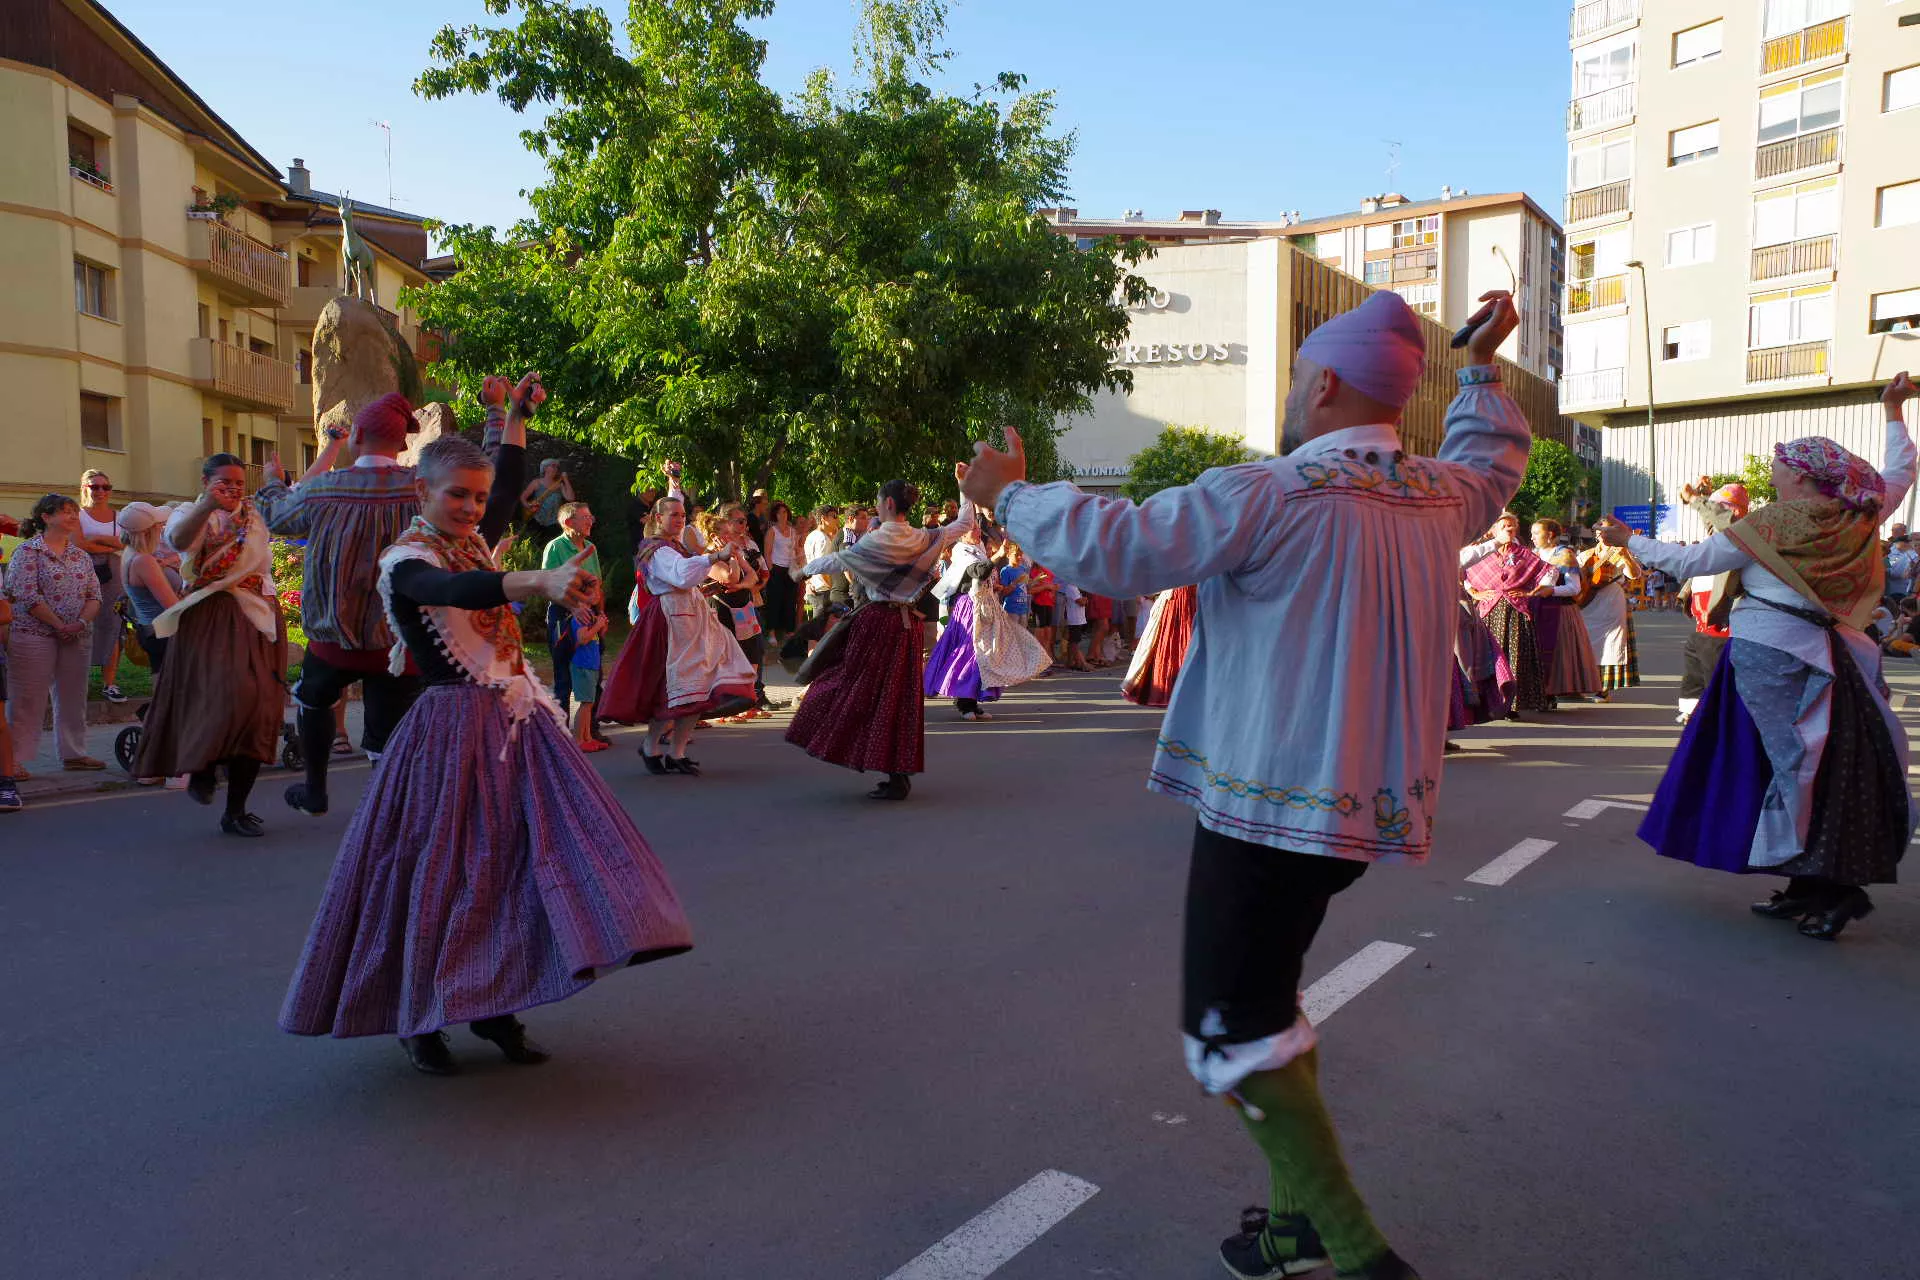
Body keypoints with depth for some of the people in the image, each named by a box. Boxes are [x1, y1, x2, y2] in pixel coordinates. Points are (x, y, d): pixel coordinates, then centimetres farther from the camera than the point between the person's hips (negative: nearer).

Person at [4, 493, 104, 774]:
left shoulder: (82, 555, 13)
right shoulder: (28, 551, -5)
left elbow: (94, 595, 8)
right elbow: (27, 596, -13)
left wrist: (81, 622, -10)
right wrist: (59, 625, -14)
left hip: (78, 636, 6)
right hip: (34, 634, -6)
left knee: (73, 698, 11)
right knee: (28, 701, -3)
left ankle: (73, 753, 22)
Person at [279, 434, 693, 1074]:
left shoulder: (475, 542, 11)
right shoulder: (405, 561, -11)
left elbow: (509, 483, 30)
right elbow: (458, 591, -34)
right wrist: (542, 581, -50)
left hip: (519, 721, 7)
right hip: (456, 728, -7)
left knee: (520, 858, 6)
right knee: (444, 871, 0)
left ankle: (494, 1008, 18)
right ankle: (418, 1021, 17)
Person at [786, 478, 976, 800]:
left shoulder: (876, 541, -10)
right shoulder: (924, 540, 3)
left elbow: (836, 561, -2)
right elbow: (965, 524, 17)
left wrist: (804, 569, 15)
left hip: (878, 621, -5)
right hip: (907, 625, 5)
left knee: (860, 691, 3)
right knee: (900, 695, 9)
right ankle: (899, 774, 11)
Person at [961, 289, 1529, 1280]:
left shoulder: (1271, 496, -18)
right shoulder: (1442, 495, 6)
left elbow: (1113, 549, -20)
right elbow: (1495, 461, 30)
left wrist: (1009, 496, -4)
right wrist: (1484, 364, 44)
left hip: (1269, 805, -9)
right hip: (1373, 799, 9)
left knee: (1235, 1038, 2)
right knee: (1268, 998, 23)